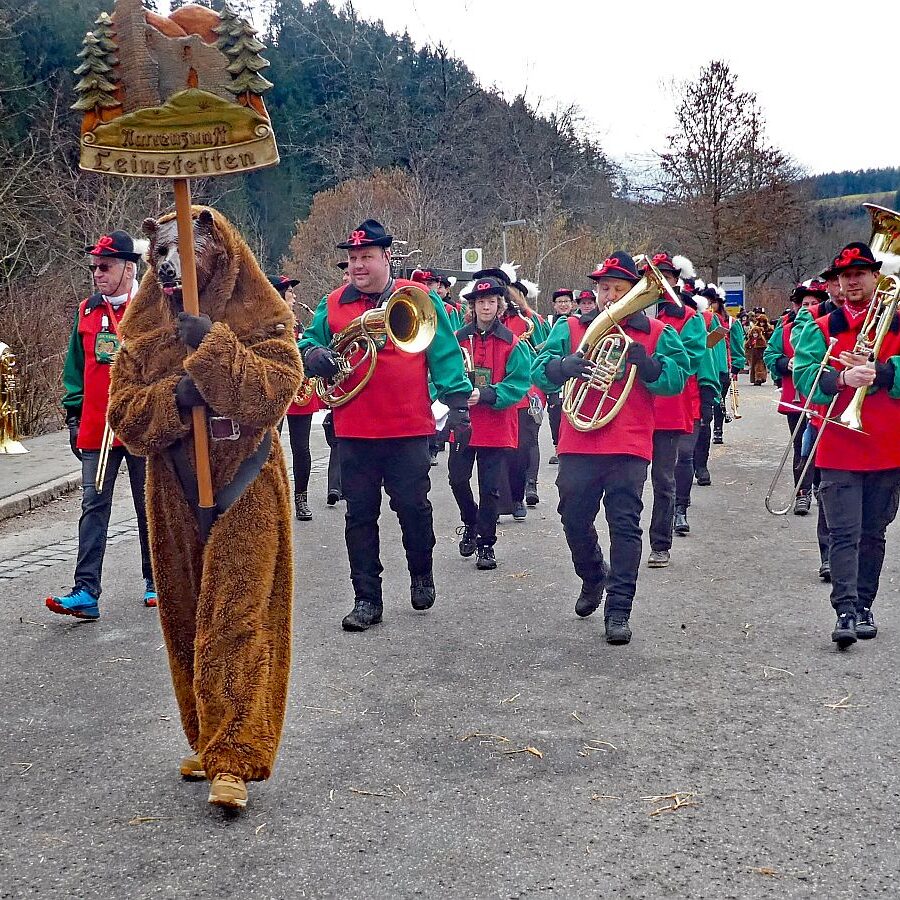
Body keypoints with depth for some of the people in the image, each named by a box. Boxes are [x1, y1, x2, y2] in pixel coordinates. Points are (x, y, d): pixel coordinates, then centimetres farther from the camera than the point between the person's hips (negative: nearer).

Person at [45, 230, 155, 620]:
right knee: (94, 507, -3)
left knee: (149, 507, 9)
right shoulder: (86, 312, 9)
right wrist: (73, 415, 10)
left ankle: (155, 581, 23)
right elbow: (76, 368, 15)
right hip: (97, 428, 3)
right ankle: (86, 592, -4)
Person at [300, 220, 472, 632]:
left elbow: (445, 355, 0)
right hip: (353, 431, 2)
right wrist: (313, 355, -9)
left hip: (409, 429, -2)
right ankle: (367, 598, 15)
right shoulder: (333, 304, 7)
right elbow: (308, 342, 15)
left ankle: (421, 575, 31)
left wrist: (458, 404, -7)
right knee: (360, 514, 6)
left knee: (413, 508, 5)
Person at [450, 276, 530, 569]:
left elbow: (519, 383, -8)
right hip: (463, 422, 2)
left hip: (496, 426, -2)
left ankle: (486, 544, 14)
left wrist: (485, 395, -20)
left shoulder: (512, 343, -2)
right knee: (458, 479, 4)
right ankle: (470, 523, 32)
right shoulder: (457, 339, 3)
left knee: (490, 487, 2)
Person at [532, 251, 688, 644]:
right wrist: (566, 366, -22)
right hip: (578, 444, 2)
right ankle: (593, 577, 39)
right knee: (574, 520, 10)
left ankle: (618, 611, 1)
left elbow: (677, 378, -4)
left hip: (630, 447, -2)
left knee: (625, 525, -4)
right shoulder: (571, 328, 9)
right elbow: (540, 371, -1)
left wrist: (645, 364, -21)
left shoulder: (656, 333, 7)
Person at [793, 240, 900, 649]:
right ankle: (845, 612, -11)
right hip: (839, 449, -1)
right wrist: (841, 378, -26)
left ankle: (863, 607, 21)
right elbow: (805, 377, -8)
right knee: (844, 533, -7)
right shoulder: (820, 329, 6)